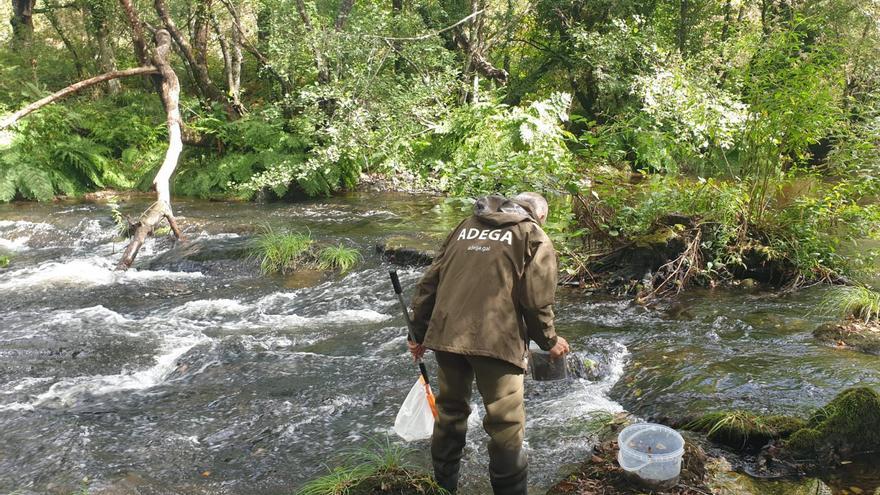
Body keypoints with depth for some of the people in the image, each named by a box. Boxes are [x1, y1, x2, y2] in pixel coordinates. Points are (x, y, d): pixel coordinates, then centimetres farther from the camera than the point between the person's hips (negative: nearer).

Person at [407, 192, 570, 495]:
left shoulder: (465, 227, 21)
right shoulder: (534, 237, 7)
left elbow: (429, 282, 16)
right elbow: (536, 300, -4)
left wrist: (420, 332, 22)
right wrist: (549, 340, 11)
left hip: (445, 333, 6)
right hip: (495, 339, -5)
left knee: (450, 412, 21)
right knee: (506, 425, 7)